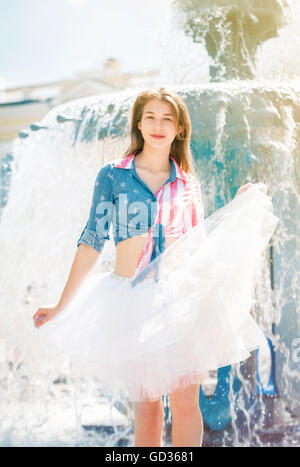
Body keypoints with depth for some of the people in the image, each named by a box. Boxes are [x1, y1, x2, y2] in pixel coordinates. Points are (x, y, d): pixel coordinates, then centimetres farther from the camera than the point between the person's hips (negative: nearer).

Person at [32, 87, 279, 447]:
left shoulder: (188, 184, 9)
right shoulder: (112, 175, 1)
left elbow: (199, 249, 13)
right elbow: (92, 241, -1)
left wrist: (235, 210, 6)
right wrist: (62, 307, -5)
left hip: (181, 300, 2)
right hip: (131, 299, -1)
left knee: (185, 403, -2)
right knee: (146, 404, 5)